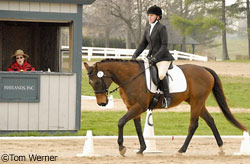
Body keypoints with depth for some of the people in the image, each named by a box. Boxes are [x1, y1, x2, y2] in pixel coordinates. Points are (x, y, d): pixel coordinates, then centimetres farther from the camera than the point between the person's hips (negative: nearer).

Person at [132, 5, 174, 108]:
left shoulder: (161, 28, -10)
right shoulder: (148, 30, 13)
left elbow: (164, 45, -15)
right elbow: (143, 44, 16)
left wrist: (155, 57, -23)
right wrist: (135, 55, 1)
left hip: (163, 58, -9)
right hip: (152, 57, 9)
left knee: (161, 74, -32)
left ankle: (167, 97, -19)